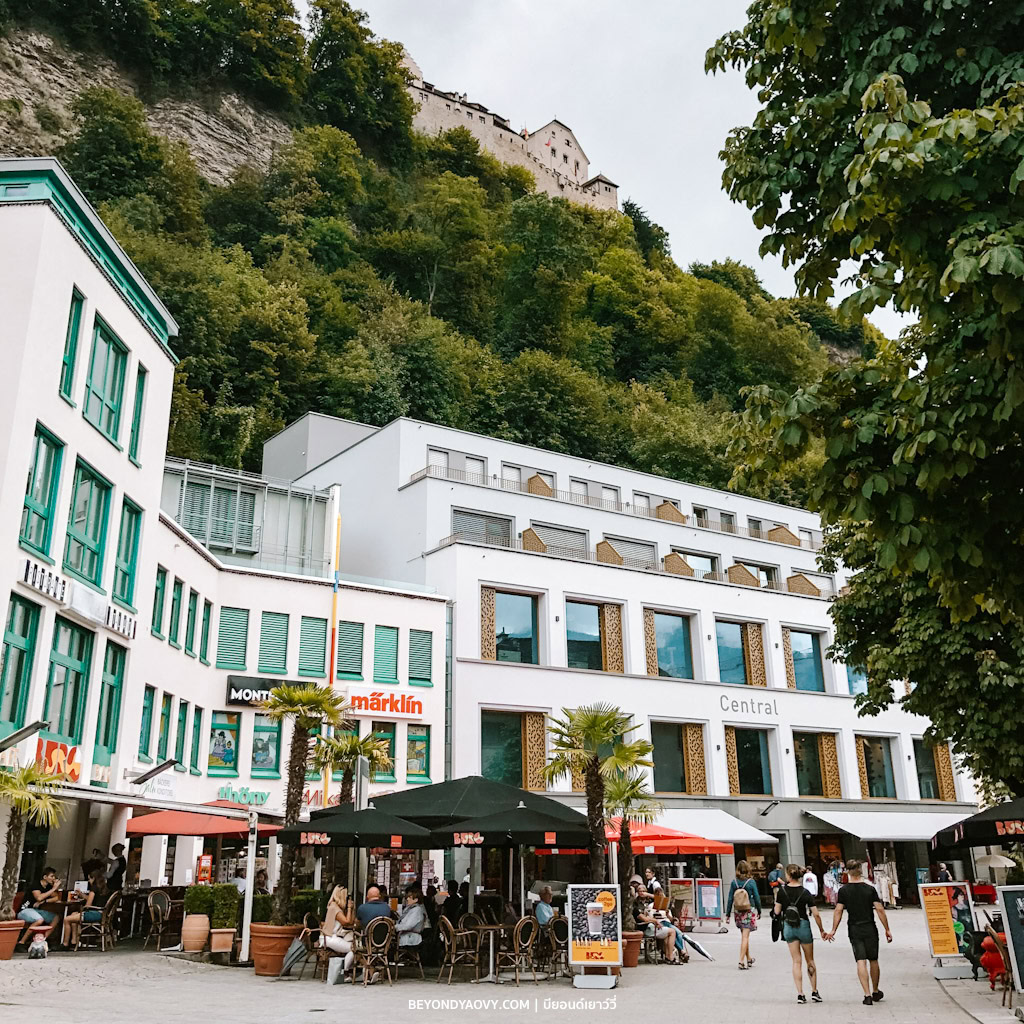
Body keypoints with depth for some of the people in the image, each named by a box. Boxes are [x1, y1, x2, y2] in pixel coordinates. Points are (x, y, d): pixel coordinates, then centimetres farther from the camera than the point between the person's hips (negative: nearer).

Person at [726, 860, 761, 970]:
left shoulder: (734, 882, -3)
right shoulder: (751, 882, -9)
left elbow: (730, 899, -1)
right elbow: (756, 897, -4)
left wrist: (728, 913, 4)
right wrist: (759, 911, 10)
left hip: (738, 912, 3)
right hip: (749, 911, -3)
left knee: (744, 935, 18)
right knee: (745, 936, -3)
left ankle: (749, 959, 31)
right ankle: (742, 961, -11)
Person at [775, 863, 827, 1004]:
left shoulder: (781, 891, -8)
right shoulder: (805, 893, -9)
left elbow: (777, 912, -5)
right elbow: (816, 914, -9)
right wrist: (822, 930, 4)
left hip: (788, 927, 1)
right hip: (803, 925, -1)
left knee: (796, 961, 8)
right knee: (810, 961, 16)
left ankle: (800, 994, 2)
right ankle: (814, 992, 17)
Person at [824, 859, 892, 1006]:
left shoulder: (843, 890, -3)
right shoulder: (870, 888, -4)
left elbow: (838, 911, -5)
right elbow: (880, 910, -6)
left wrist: (833, 930, 1)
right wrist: (887, 929, 2)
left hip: (854, 930, 0)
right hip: (870, 929, 0)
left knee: (861, 961, 0)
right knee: (873, 960, 15)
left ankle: (867, 995, -8)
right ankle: (875, 992, 28)